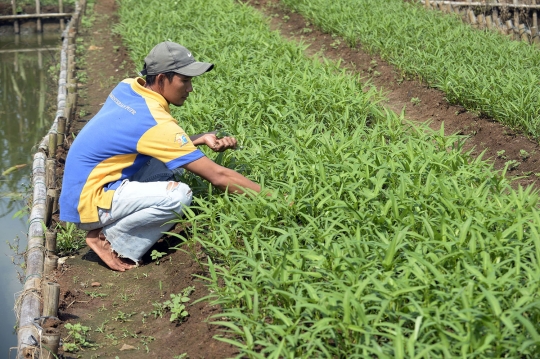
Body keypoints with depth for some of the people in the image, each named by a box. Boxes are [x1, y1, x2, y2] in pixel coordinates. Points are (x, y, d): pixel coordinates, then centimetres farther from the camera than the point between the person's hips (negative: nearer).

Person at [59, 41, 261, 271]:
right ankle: (109, 239, -6)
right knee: (178, 195, -23)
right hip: (90, 203, -9)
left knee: (171, 159, 9)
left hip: (84, 181, 9)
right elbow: (217, 176, -22)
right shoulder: (156, 122, -23)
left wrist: (200, 139, 1)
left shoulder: (128, 88, 0)